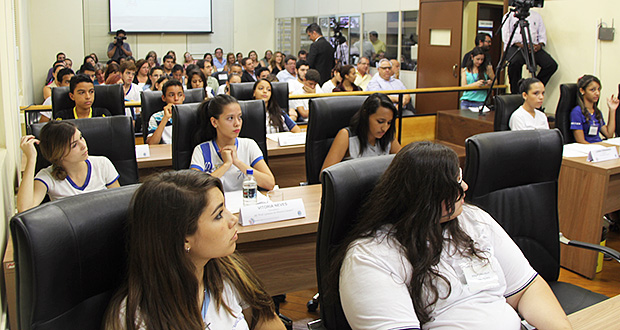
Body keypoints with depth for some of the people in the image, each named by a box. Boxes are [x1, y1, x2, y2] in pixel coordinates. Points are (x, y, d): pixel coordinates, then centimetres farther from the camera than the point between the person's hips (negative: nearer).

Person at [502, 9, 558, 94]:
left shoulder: (536, 15, 22)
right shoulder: (509, 15, 11)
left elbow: (542, 34, 18)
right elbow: (506, 36, 0)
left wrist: (540, 45, -5)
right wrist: (520, 45, -13)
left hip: (533, 46, 4)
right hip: (514, 46, -4)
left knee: (552, 65, -20)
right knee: (515, 62, -38)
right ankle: (515, 93, -22)